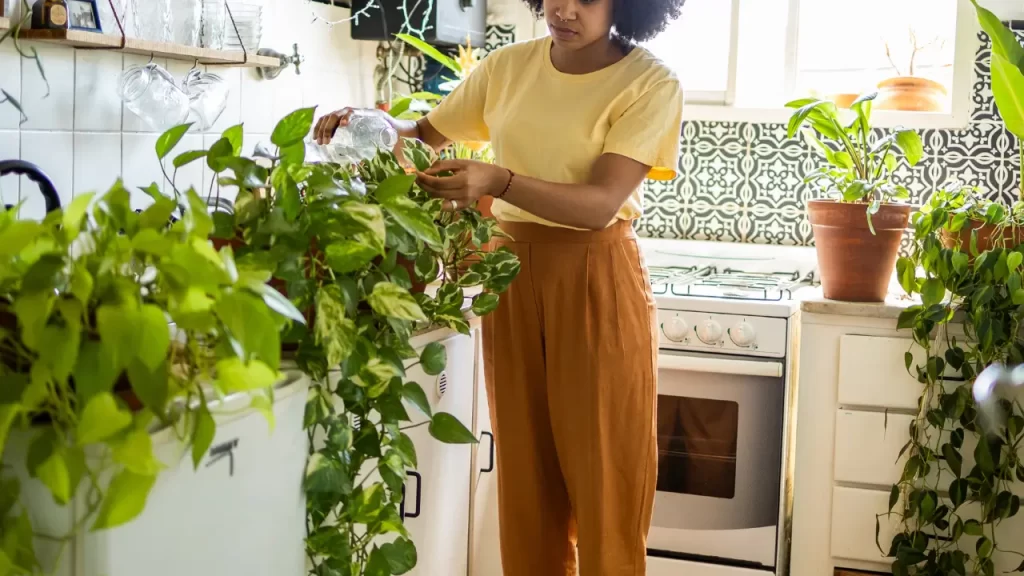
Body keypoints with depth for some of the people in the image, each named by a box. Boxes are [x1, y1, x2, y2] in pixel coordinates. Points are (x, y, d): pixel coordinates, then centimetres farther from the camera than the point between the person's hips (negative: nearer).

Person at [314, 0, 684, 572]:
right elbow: (427, 133, 16)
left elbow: (602, 203, -20)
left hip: (596, 280, -4)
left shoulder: (651, 83, -10)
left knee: (603, 472, 2)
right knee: (526, 467, 10)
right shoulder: (508, 66, 5)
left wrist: (498, 181, -33)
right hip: (512, 271, 4)